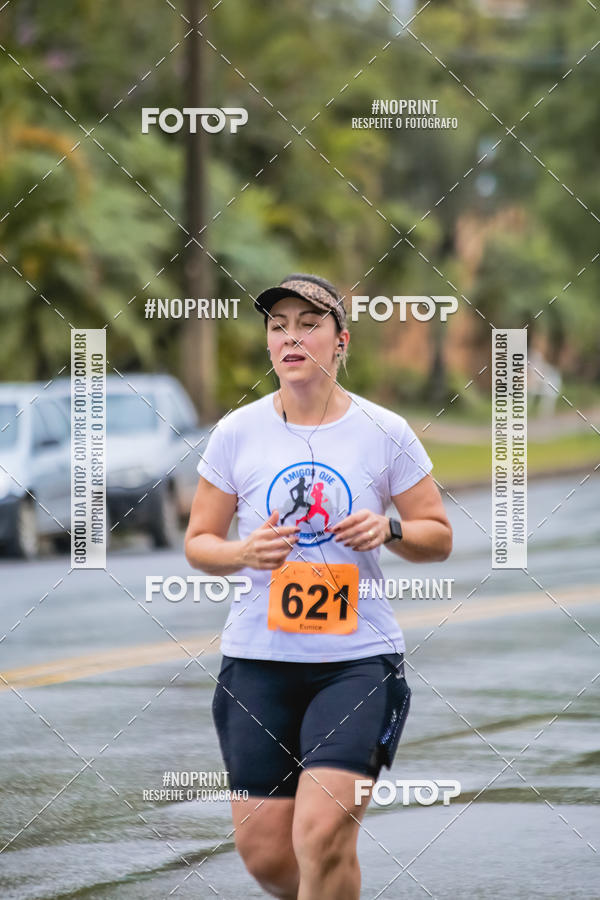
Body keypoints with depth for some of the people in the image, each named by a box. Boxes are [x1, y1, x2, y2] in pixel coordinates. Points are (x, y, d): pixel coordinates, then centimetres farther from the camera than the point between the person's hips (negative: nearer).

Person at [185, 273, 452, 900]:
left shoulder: (385, 433, 1)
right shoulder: (237, 432, 4)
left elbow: (439, 537, 9)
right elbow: (197, 542, 9)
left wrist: (390, 529, -12)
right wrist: (245, 552, -13)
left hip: (359, 657, -2)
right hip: (258, 658, 2)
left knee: (322, 834, -19)